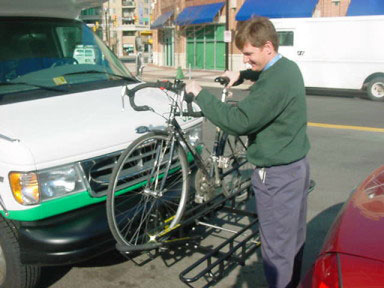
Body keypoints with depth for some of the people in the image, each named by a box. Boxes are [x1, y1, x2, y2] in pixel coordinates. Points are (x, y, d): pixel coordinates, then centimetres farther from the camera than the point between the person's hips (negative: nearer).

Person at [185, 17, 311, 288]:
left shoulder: (275, 82, -24)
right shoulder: (289, 67, 7)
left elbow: (239, 121, -28)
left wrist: (200, 94, -20)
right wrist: (242, 75, 17)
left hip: (277, 174, -10)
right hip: (297, 165, 10)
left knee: (277, 245, 2)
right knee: (294, 237, 21)